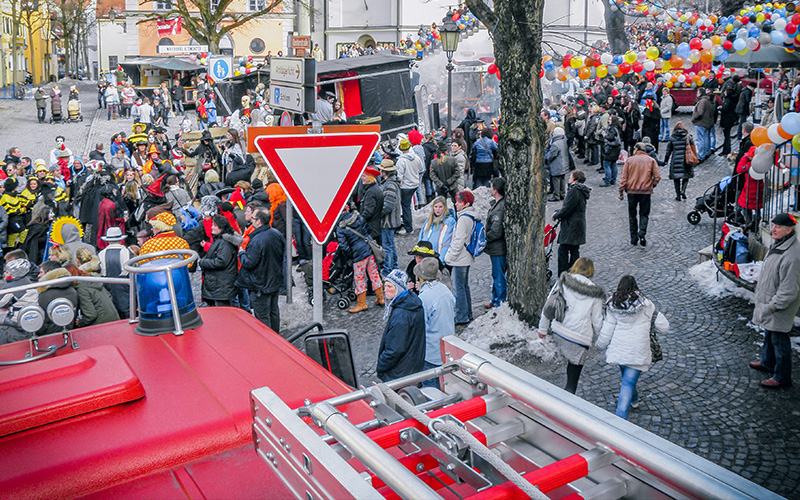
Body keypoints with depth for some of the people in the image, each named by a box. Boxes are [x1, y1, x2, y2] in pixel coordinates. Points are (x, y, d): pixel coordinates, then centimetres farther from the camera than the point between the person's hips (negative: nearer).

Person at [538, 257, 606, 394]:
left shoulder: (562, 283, -2)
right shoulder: (595, 294, -4)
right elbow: (597, 322, 1)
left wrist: (543, 329, 12)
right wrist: (596, 338, 19)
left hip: (558, 331, 2)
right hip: (580, 339, -2)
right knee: (572, 381, 7)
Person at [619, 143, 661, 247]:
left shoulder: (630, 160, -1)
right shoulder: (651, 160, 1)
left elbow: (623, 177, -2)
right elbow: (657, 176, -5)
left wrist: (621, 191, 3)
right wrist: (652, 186, 11)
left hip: (632, 191, 0)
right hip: (646, 191, 0)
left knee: (632, 215, 11)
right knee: (644, 214, 11)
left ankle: (634, 239, 11)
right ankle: (642, 233, -12)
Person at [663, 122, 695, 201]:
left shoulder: (672, 138, -2)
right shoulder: (688, 137, 0)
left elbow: (668, 151, 2)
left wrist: (666, 161, 12)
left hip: (675, 161, -1)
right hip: (686, 161, 1)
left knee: (676, 178, 8)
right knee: (686, 177, 15)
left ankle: (678, 195, 7)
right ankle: (683, 190, -7)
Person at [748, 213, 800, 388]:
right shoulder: (777, 244, 3)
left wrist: (772, 306, -20)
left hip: (779, 308, -10)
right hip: (768, 301, 10)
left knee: (779, 340, 2)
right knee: (769, 334, 26)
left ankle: (782, 378, 16)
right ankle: (768, 363, 45)